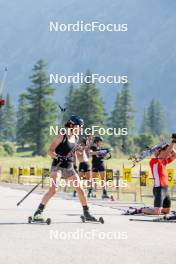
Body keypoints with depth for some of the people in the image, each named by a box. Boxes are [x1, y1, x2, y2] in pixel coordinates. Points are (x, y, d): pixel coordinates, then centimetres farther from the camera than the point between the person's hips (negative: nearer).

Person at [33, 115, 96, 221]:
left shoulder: (76, 138, 11)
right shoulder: (62, 136, -10)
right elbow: (50, 151, -13)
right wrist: (58, 157, -30)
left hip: (69, 168, 7)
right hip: (58, 166, -7)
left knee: (81, 190, 6)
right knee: (53, 189, -23)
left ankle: (87, 213, 20)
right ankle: (39, 211, -15)